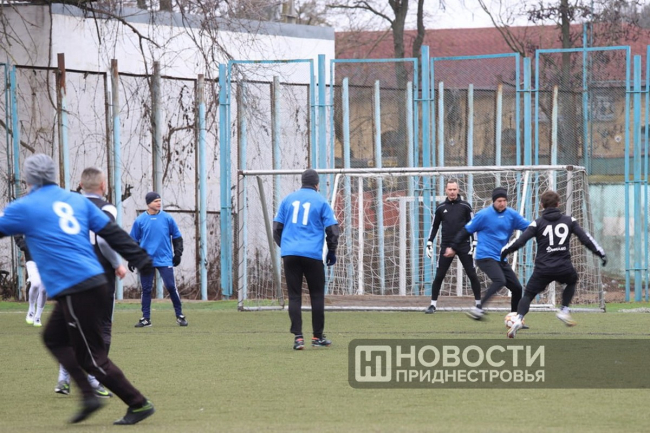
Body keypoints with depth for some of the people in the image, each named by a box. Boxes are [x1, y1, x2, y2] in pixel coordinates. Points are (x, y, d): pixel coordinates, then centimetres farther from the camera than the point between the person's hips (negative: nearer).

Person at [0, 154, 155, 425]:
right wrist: (142, 260, 12)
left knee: (92, 357, -1)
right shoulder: (77, 201, 14)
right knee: (53, 338, 21)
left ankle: (139, 404, 0)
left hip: (74, 291, -8)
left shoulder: (24, 208, -2)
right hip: (95, 282, 8)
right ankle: (88, 395, 13)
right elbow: (112, 233, 11)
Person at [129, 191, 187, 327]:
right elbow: (133, 241, 9)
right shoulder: (140, 220, 2)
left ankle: (179, 315, 4)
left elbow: (177, 237, 10)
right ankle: (146, 319, 10)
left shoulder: (167, 218, 2)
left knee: (171, 287, -7)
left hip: (165, 260, -1)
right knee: (146, 289, 4)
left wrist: (178, 254, 4)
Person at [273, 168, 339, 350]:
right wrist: (332, 252, 13)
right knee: (317, 295, 10)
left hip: (289, 254, 2)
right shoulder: (321, 201, 3)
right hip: (312, 254, -2)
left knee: (294, 296, 3)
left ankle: (298, 337, -6)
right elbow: (332, 230, 0)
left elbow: (277, 227, 12)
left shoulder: (288, 199, 11)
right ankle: (317, 337, 12)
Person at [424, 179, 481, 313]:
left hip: (463, 246, -1)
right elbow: (434, 226, 13)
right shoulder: (441, 208, 5)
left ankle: (478, 303, 8)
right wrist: (429, 243, 7)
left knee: (472, 275, -2)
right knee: (439, 276, -2)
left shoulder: (465, 206, 0)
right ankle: (433, 304, 6)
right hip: (446, 246, 1)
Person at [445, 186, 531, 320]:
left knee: (517, 288, 5)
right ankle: (478, 309, -32)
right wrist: (453, 247, 0)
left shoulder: (512, 215, 3)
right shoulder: (484, 215, -10)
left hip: (501, 259, 6)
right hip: (486, 257, -6)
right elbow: (466, 231, -1)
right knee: (500, 281, -30)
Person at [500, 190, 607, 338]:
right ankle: (564, 311, 22)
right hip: (564, 267, 1)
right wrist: (600, 253, 14)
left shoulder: (538, 223, 1)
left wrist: (505, 251, 9)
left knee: (528, 294, 8)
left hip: (543, 269, -1)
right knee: (572, 281, 35)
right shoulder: (569, 221, 7)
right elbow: (585, 238, 5)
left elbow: (521, 241, -5)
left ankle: (519, 319, -17)